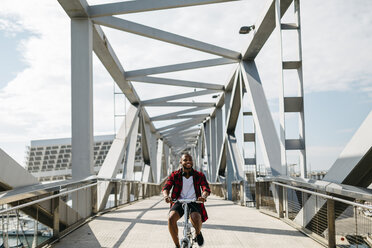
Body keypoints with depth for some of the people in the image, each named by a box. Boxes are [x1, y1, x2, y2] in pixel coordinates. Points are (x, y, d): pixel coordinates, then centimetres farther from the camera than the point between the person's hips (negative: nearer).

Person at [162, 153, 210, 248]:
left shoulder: (199, 175, 1)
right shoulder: (175, 175, 1)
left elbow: (206, 188, -12)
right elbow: (166, 187, -9)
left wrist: (203, 196, -37)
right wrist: (166, 196, -34)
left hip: (194, 202, -1)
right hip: (179, 202, 1)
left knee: (195, 218, -32)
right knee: (171, 218, -29)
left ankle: (198, 233, 8)